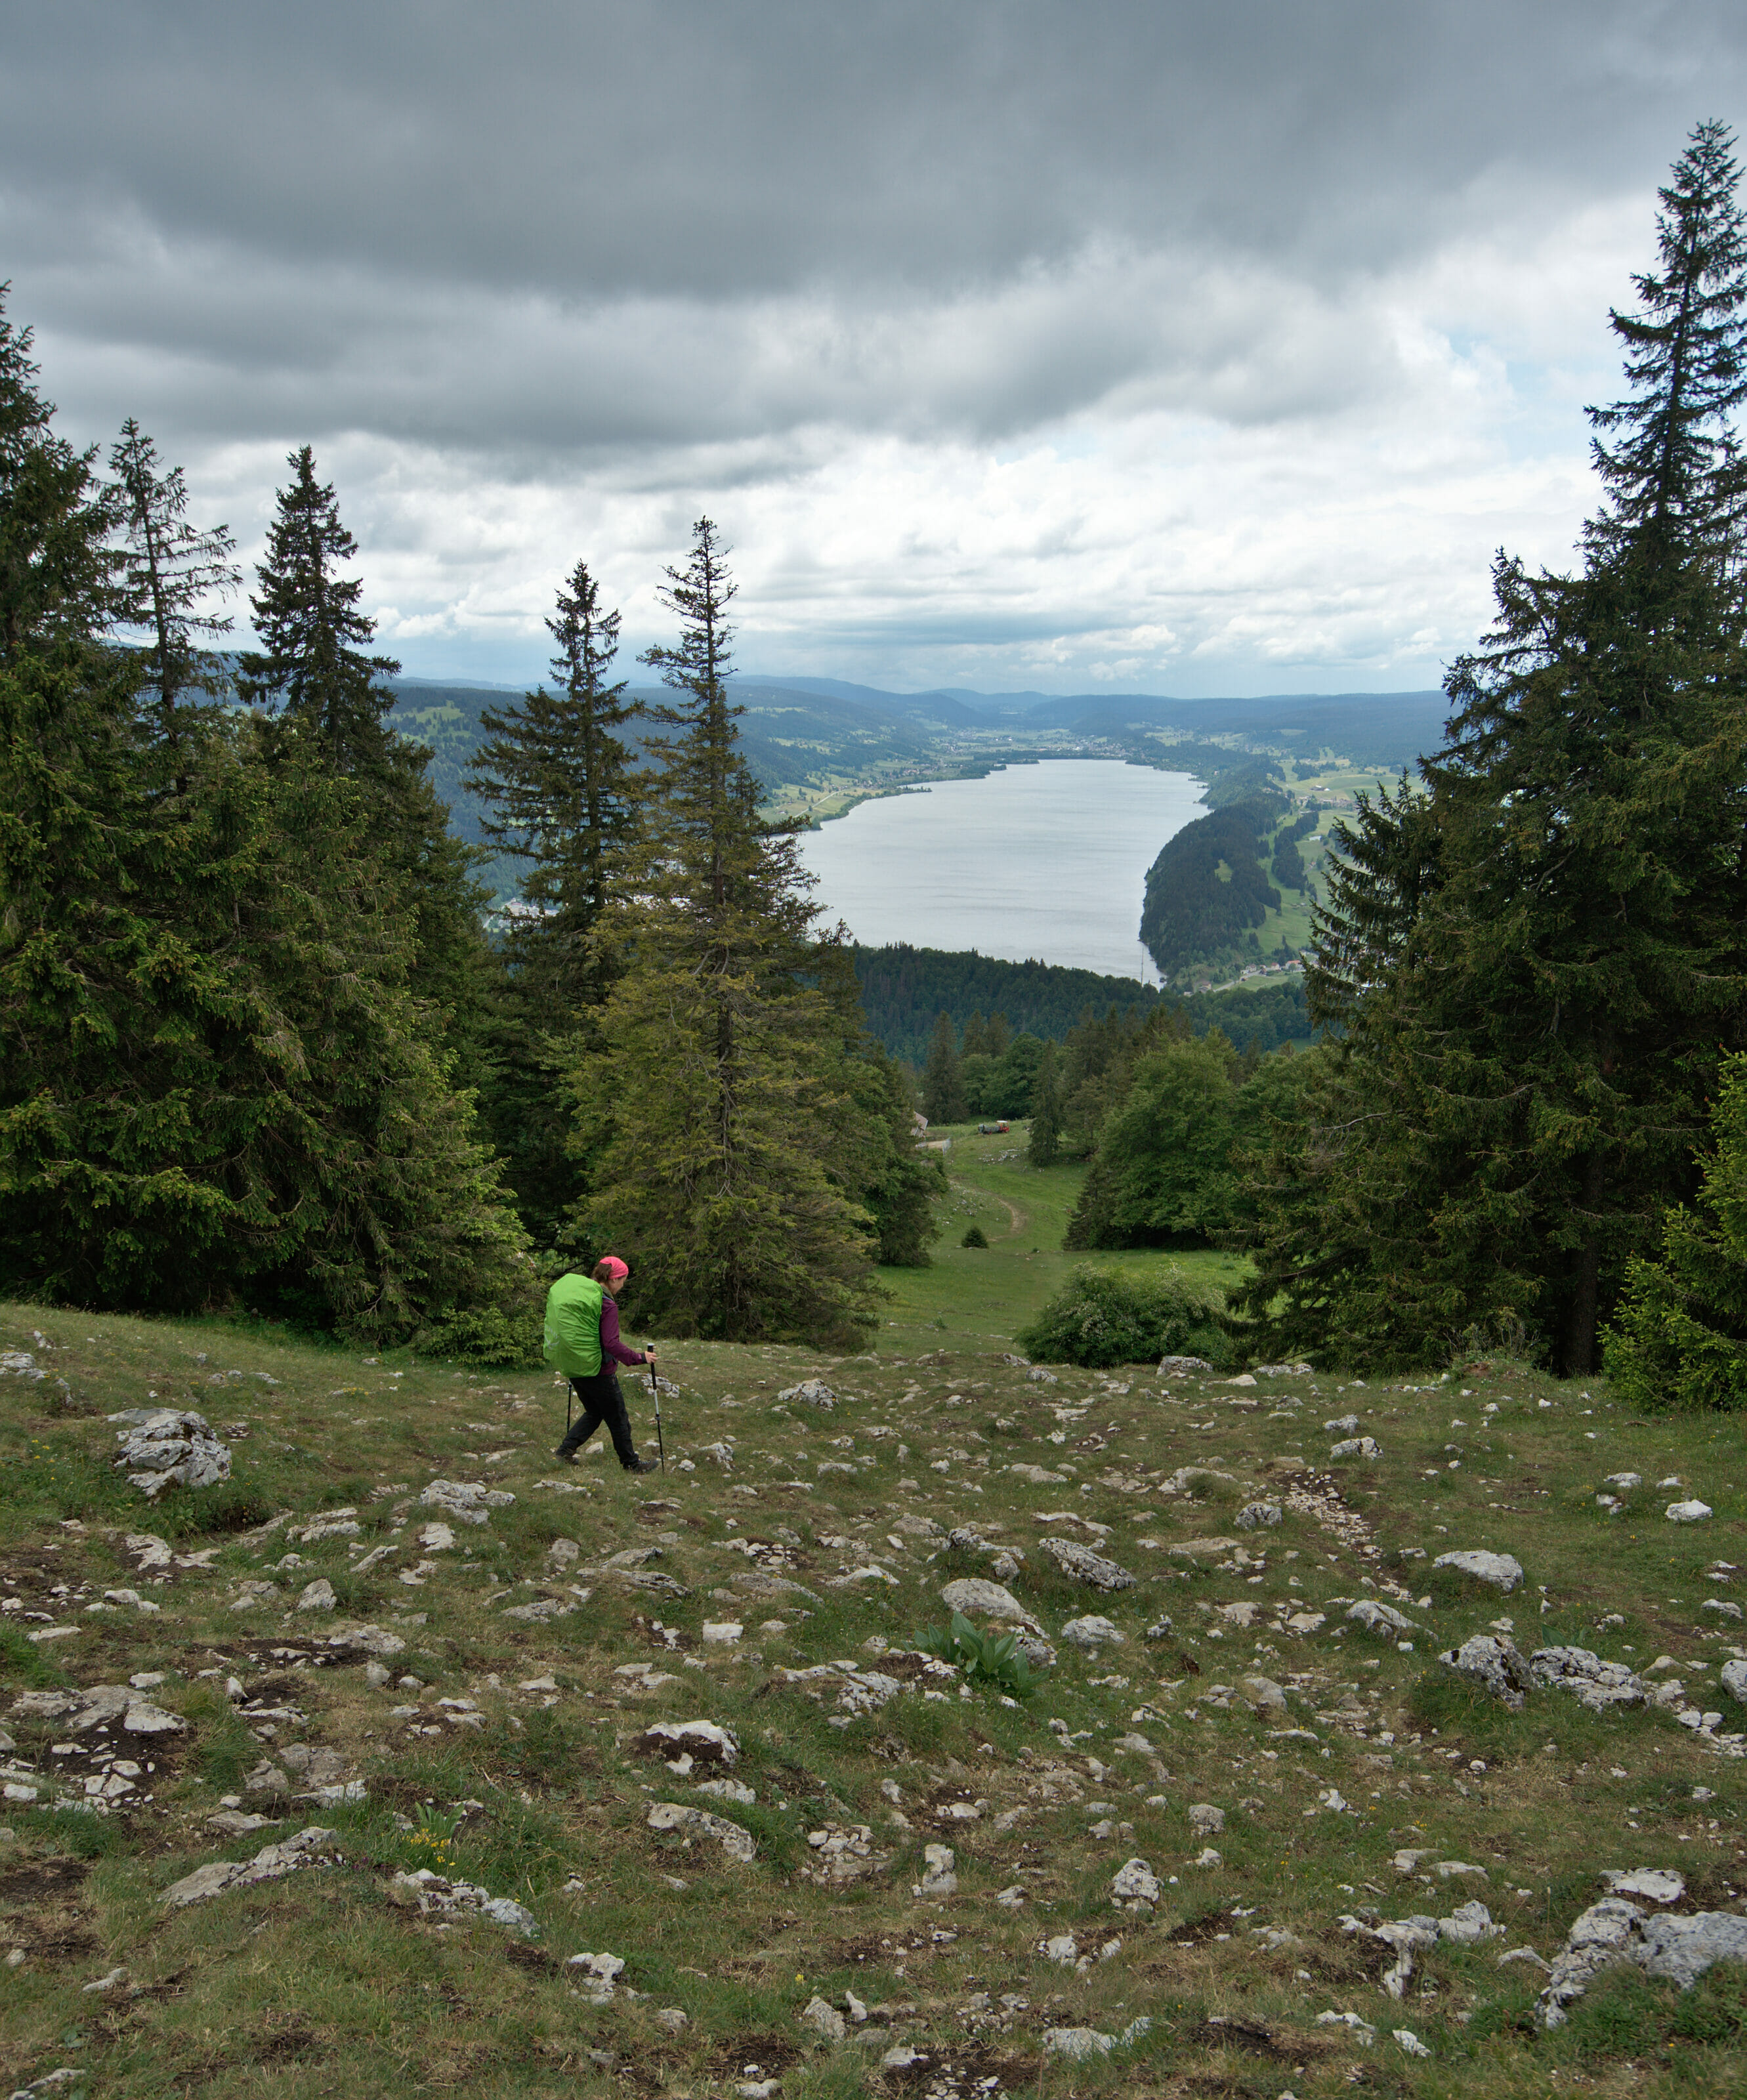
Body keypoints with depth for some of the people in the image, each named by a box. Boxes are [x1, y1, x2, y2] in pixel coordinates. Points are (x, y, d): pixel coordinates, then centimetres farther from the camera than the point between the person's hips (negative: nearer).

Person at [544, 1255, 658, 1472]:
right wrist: (639, 1357, -14)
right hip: (597, 1369, -7)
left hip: (571, 1366, 7)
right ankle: (631, 1463, 20)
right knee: (617, 1417, 9)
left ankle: (564, 1451, 14)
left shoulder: (575, 1289, 4)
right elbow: (611, 1344, -23)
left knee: (594, 1412, 23)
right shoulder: (607, 1304, -19)